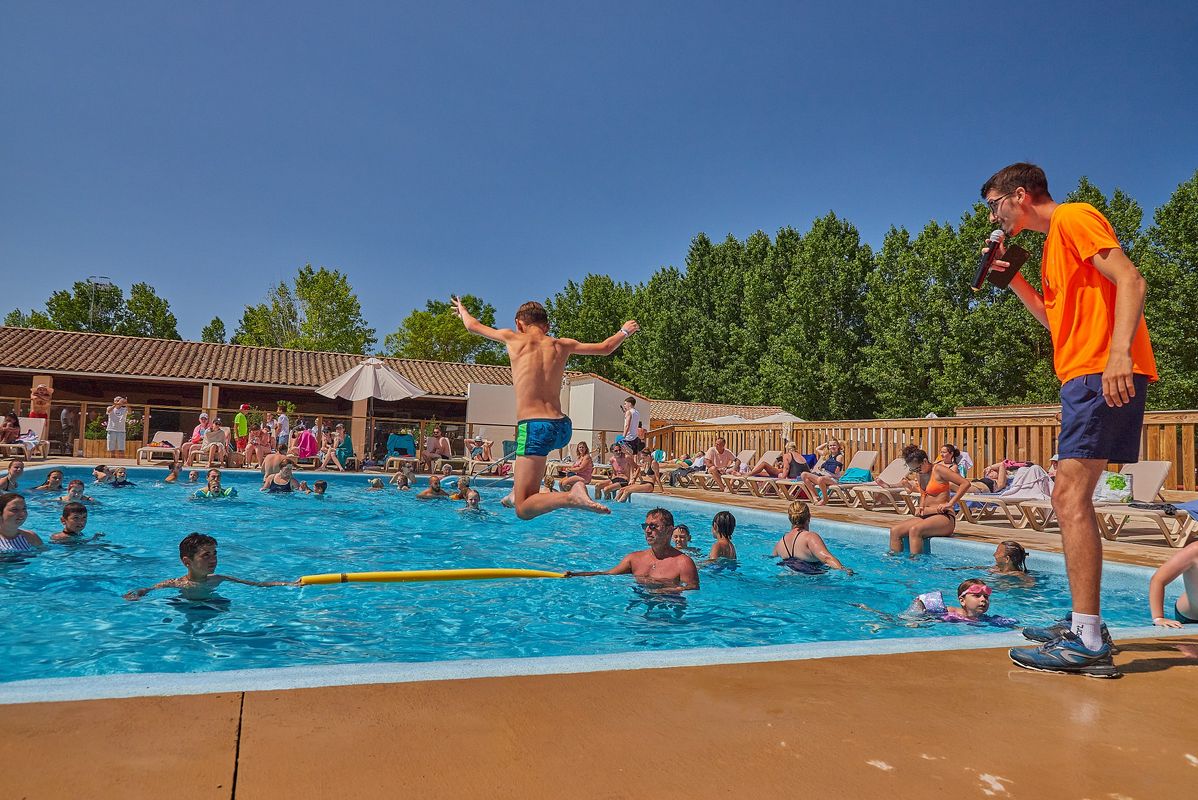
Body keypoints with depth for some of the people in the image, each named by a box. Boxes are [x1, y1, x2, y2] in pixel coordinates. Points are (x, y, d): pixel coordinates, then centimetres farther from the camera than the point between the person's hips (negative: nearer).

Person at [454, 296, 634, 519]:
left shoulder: (514, 339, 3)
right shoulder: (561, 345, 11)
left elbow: (473, 326, 20)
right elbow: (605, 348, 23)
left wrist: (462, 310, 43)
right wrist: (624, 331, 44)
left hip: (535, 428, -6)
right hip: (563, 428, 6)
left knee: (523, 509, -6)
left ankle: (571, 496, -30)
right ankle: (518, 491, 44)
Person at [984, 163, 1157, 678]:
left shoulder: (1074, 217, -3)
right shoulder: (1053, 246, 25)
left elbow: (1131, 281, -16)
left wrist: (1119, 352, -30)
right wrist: (1012, 278, 18)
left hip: (1103, 374, -10)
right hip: (1083, 378, 10)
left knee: (1070, 495, -16)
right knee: (1069, 499, 11)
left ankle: (1087, 644, -15)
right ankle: (1085, 627, 18)